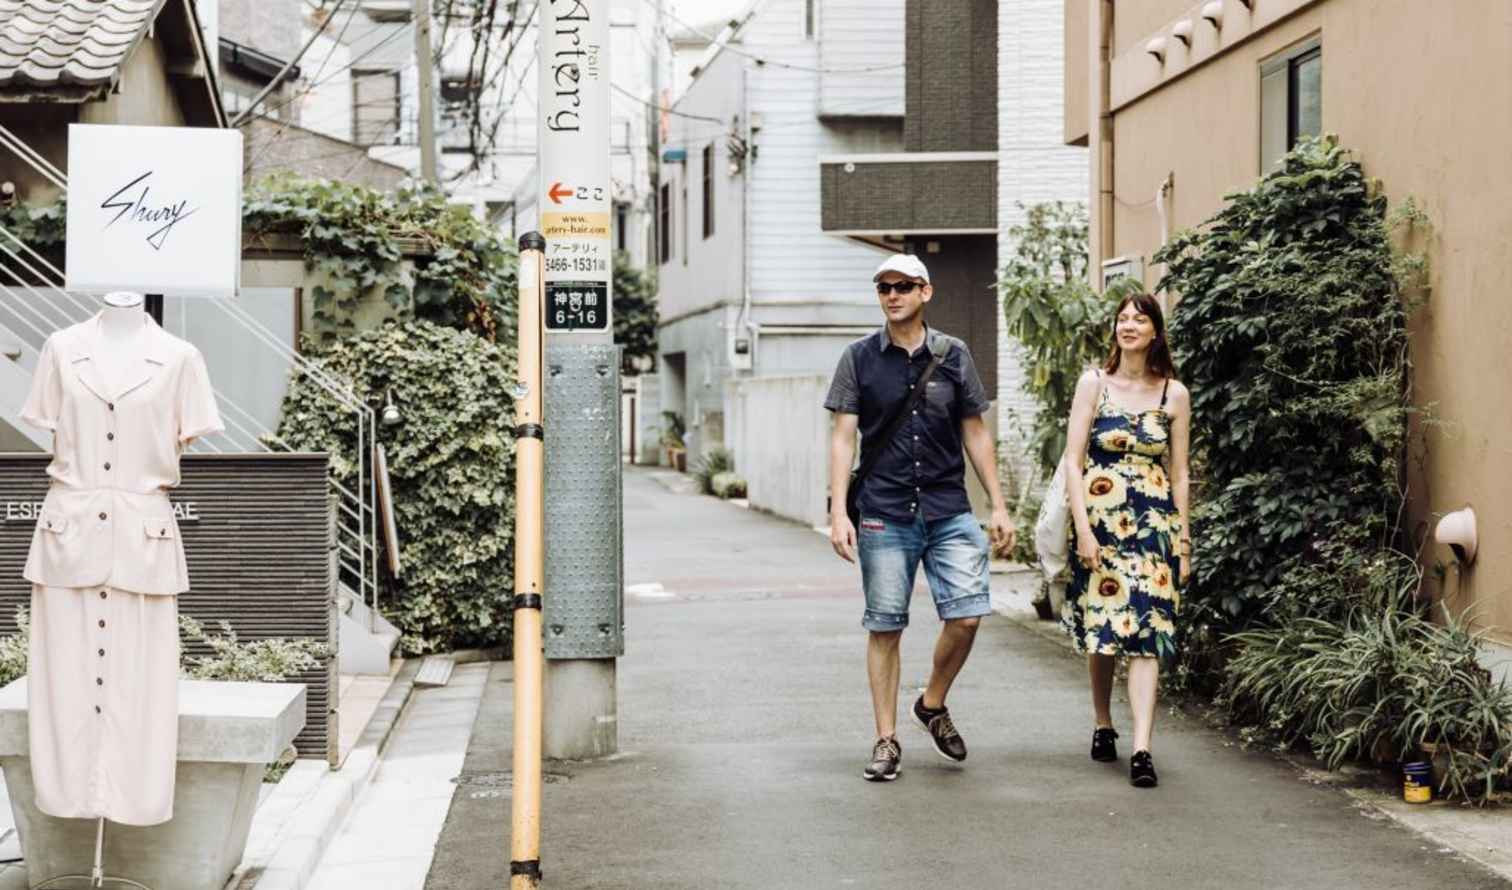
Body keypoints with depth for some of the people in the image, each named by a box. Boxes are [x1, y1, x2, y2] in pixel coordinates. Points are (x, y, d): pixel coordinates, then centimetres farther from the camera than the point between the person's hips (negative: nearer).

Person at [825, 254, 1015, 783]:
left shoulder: (953, 357, 8)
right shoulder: (859, 359, 4)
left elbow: (976, 433, 13)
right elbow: (843, 437, 2)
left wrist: (998, 506, 8)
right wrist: (839, 511, -7)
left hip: (950, 512, 1)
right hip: (884, 515, -1)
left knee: (966, 615, -8)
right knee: (884, 627, 1)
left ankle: (933, 705, 18)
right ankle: (887, 740, 10)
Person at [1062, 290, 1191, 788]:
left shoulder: (1174, 394, 6)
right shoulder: (1094, 384, 2)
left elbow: (1179, 473, 11)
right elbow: (1073, 461, -2)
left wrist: (1184, 540, 9)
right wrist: (1083, 528, -11)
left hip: (1154, 523, 0)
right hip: (1100, 520, 0)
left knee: (1146, 631, -9)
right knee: (1100, 631, 6)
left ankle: (1142, 748, -14)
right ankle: (1103, 727, 26)